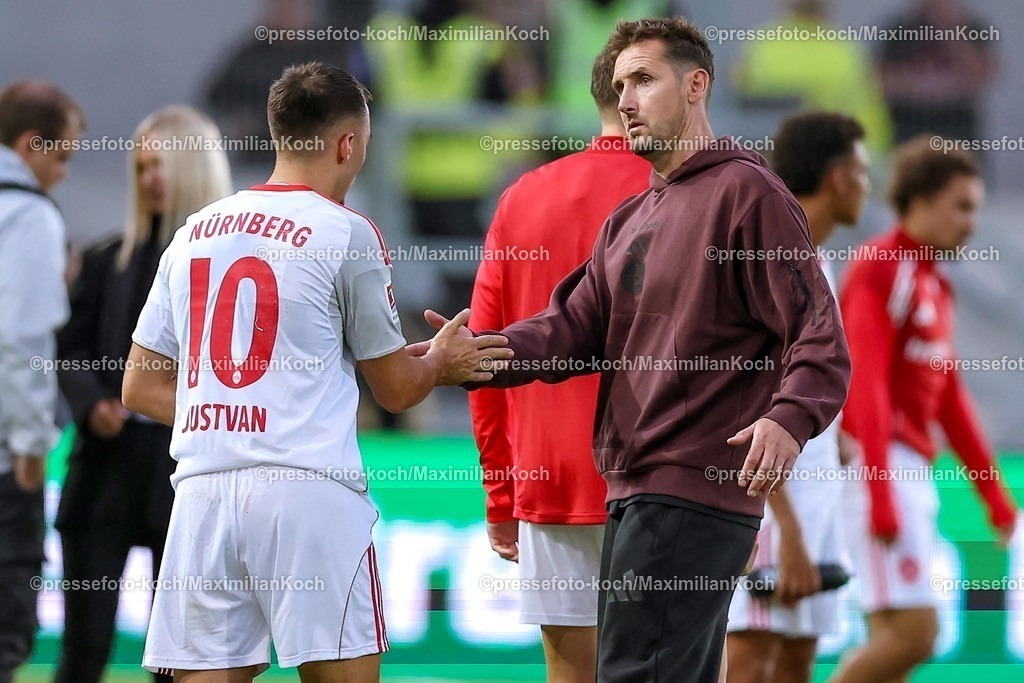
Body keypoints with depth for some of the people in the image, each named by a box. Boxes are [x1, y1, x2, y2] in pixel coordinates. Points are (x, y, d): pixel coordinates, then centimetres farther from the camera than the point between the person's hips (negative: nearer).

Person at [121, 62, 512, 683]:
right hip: (309, 488, -5)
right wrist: (443, 363, 27)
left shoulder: (196, 231, 14)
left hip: (203, 488, 5)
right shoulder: (347, 233, 0)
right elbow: (396, 388, 8)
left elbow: (141, 388, 16)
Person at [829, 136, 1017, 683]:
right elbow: (866, 386, -18)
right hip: (880, 469, -9)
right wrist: (881, 495, -24)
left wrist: (993, 491, 21)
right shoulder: (880, 272, -10)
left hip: (912, 474, 9)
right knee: (914, 633, -15)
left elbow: (949, 397, 23)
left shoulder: (933, 284, 18)